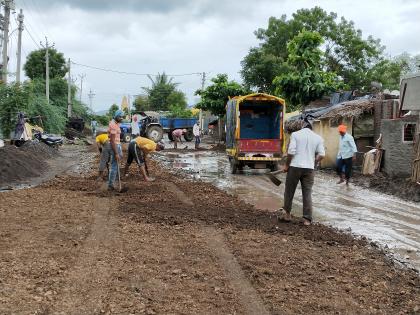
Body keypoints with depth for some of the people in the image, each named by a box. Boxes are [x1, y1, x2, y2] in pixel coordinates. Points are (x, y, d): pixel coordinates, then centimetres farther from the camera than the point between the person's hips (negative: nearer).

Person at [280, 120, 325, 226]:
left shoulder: (295, 134, -4)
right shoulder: (318, 138, 5)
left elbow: (291, 152, -11)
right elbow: (321, 155, 0)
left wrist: (287, 165, 0)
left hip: (295, 167, -2)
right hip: (309, 169, 2)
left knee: (289, 191, 12)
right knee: (307, 193, 6)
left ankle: (287, 214, 20)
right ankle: (307, 219, 5)